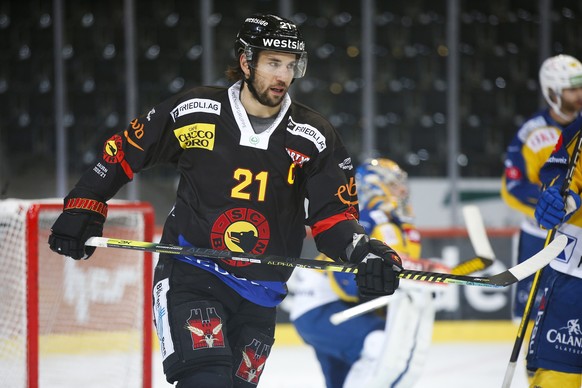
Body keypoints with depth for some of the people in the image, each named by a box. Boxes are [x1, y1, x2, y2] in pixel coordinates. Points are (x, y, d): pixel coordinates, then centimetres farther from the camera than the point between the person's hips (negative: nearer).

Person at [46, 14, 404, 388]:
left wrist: (366, 252, -20)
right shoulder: (195, 111, -7)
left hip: (259, 297, 4)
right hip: (190, 276, -4)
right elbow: (125, 150, 5)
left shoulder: (314, 137, -2)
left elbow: (334, 215, -1)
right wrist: (84, 208, 2)